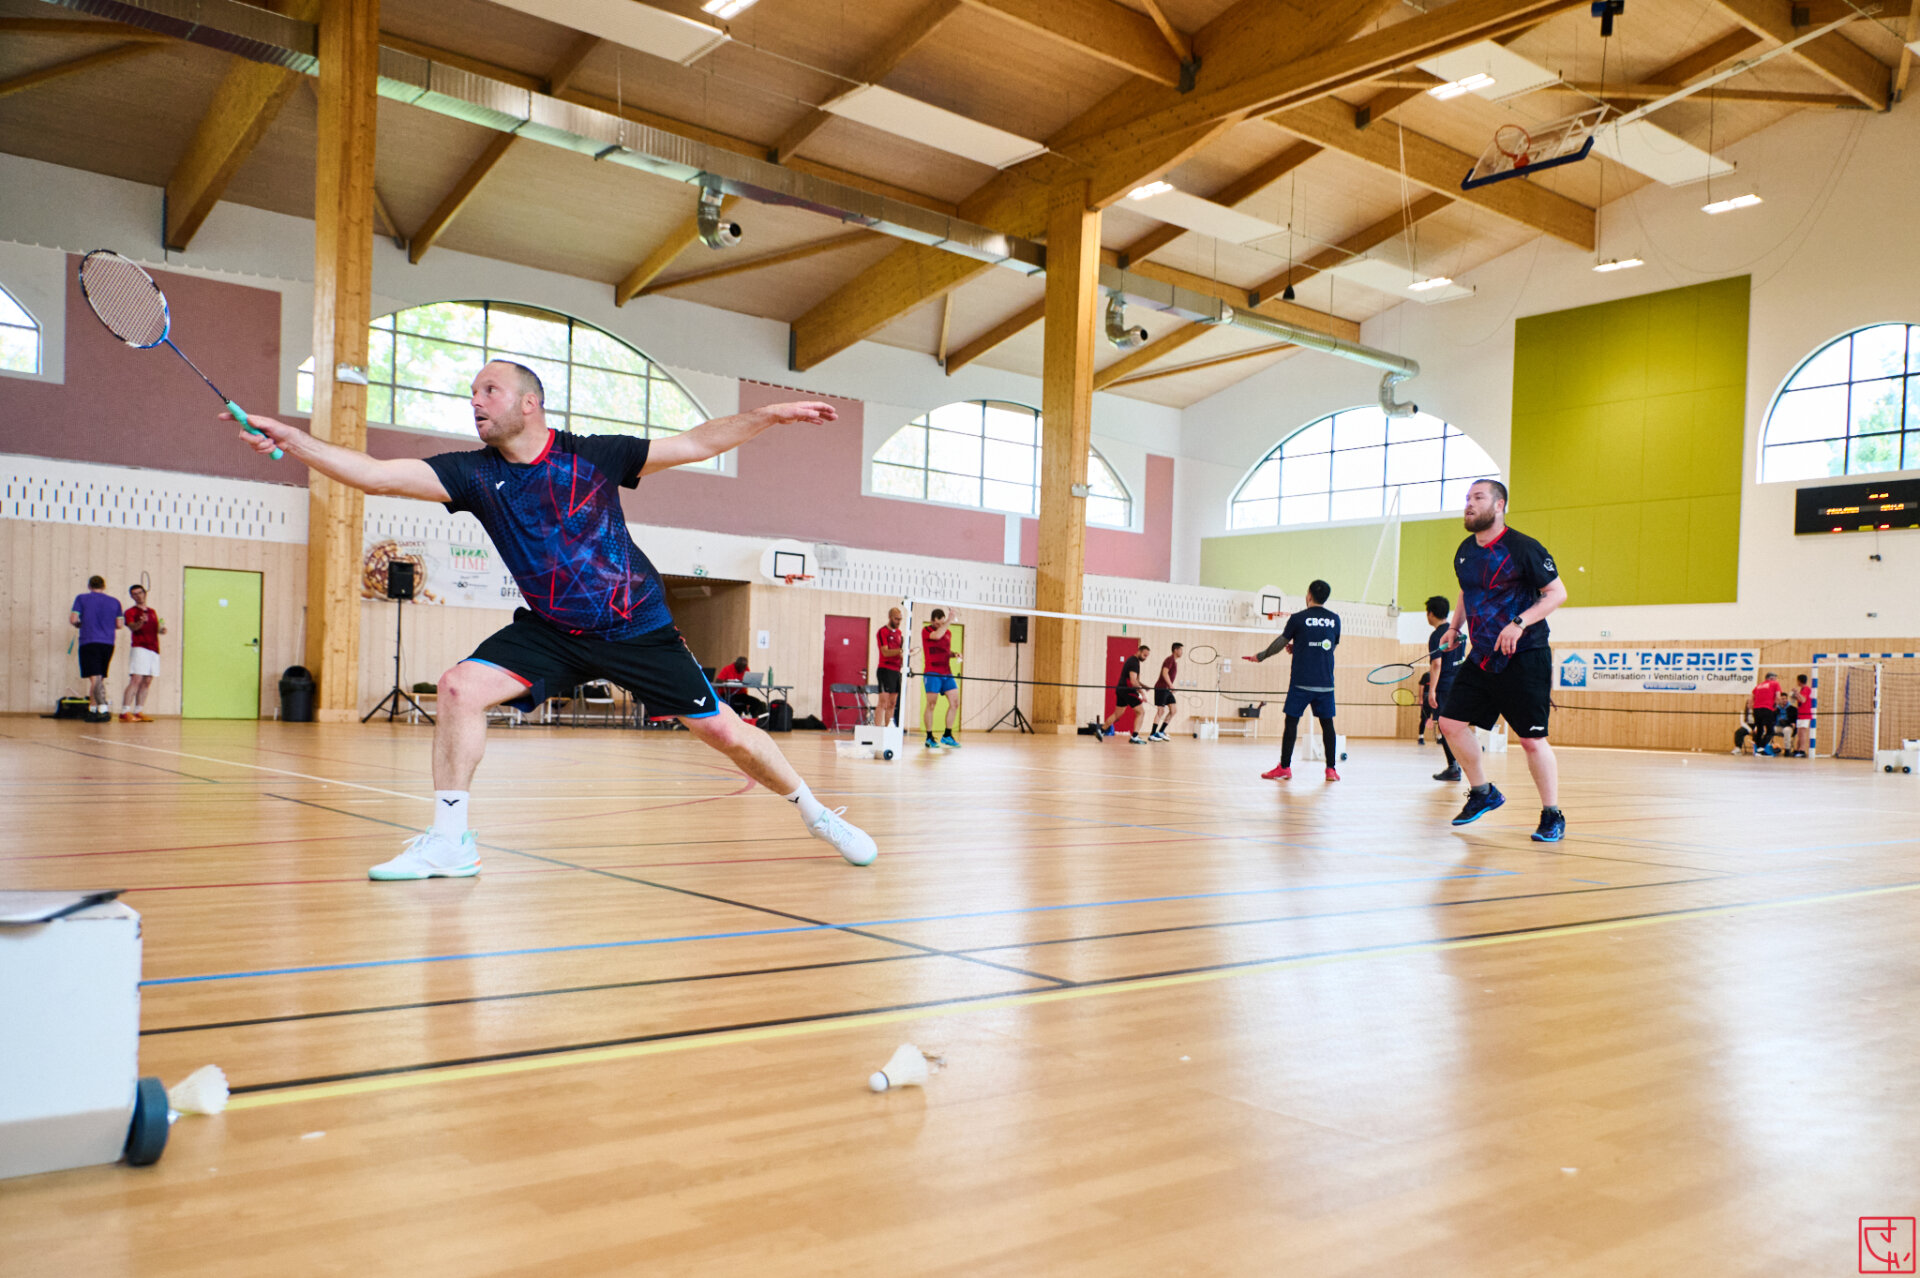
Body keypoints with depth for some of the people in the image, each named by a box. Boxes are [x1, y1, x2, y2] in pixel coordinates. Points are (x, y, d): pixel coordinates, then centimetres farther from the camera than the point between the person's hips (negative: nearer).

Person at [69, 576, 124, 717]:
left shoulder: (81, 599, 2)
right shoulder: (114, 602, 10)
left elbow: (73, 619, -5)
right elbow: (119, 624, 7)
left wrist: (79, 624, 16)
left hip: (89, 642, -4)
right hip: (108, 643, 4)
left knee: (95, 677, -11)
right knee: (100, 678, 15)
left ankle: (103, 707, -27)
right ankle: (93, 708, 20)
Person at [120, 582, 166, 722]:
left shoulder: (152, 612, 21)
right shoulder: (131, 612, 2)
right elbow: (132, 627, -15)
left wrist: (162, 629, 6)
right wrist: (140, 622, -36)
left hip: (154, 650, 6)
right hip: (139, 648, -6)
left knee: (147, 682, 5)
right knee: (136, 679, -16)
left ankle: (138, 712, 8)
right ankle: (124, 713, -18)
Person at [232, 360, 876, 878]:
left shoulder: (593, 455, -9)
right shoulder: (475, 473, -4)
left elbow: (697, 443, -4)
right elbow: (376, 475, -13)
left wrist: (769, 415, -12)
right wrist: (292, 440, -23)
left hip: (638, 628, -2)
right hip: (551, 631, 3)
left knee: (724, 733, -2)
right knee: (460, 686, -18)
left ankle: (815, 812, 21)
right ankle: (450, 842, -6)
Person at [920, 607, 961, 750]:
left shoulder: (948, 632, 14)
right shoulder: (926, 630, -5)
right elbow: (937, 636, -27)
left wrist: (954, 654, 4)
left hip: (947, 673, 6)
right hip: (932, 673, -6)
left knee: (955, 703, 1)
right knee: (931, 705, -4)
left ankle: (947, 735, 11)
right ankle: (929, 738, 5)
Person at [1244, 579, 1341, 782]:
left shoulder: (1298, 618, -4)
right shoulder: (1334, 619, 7)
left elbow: (1281, 643, 3)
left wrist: (1260, 656, 18)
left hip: (1301, 681, -3)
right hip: (1326, 683, 3)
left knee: (1292, 721, 2)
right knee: (1327, 723, 8)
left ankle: (1284, 767, 2)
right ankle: (1331, 769, 7)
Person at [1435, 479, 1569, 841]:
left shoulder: (1523, 548, -13)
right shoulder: (1464, 553, 8)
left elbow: (1557, 593, -12)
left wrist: (1519, 623, -23)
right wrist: (1454, 626, 13)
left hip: (1525, 658, -7)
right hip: (1482, 657, 7)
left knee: (1532, 740, -7)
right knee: (1451, 721, 2)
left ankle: (1553, 816, 9)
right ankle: (1483, 793, 21)